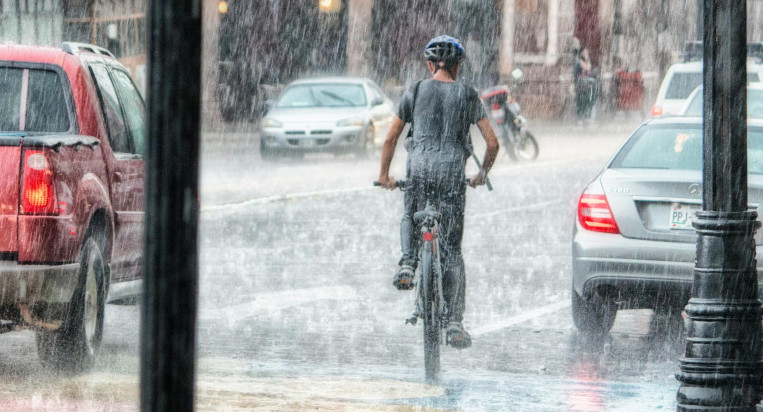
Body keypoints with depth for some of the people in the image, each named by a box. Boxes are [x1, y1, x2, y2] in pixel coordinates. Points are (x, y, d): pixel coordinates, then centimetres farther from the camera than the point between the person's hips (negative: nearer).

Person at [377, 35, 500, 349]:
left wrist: (384, 175, 24)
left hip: (420, 167, 0)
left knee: (410, 217, 32)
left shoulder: (415, 92, 8)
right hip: (452, 170, 0)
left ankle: (407, 263, 2)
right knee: (452, 250, 5)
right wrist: (482, 174, 23)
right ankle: (454, 322, -1)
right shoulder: (467, 95, 7)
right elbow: (492, 143, 6)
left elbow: (391, 138, 11)